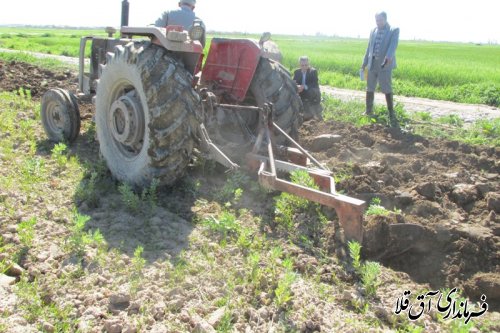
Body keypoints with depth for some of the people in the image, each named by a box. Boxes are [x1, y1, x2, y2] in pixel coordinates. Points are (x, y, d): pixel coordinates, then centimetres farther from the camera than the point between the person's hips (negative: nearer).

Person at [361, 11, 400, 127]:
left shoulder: (394, 30, -1)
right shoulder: (373, 31, 14)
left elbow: (393, 44, -16)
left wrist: (389, 56, -34)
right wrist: (364, 63, 17)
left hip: (384, 64, -5)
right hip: (372, 63, 5)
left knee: (387, 90, -6)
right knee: (369, 89, 10)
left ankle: (391, 115, -2)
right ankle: (369, 111, 24)